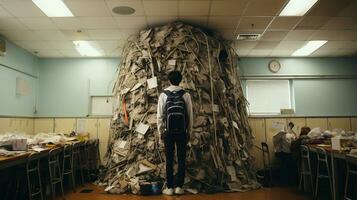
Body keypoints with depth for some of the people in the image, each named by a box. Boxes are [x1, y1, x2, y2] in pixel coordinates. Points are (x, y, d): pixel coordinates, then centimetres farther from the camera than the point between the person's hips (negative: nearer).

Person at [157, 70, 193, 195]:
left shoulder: (164, 95, -2)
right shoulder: (186, 95, -1)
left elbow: (160, 115, -2)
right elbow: (190, 114, 1)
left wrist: (160, 132, 6)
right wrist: (189, 131, 10)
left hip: (169, 132, 0)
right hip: (182, 132, 1)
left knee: (169, 160, 6)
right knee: (181, 159, 7)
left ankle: (169, 188, 12)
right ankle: (179, 187, 12)